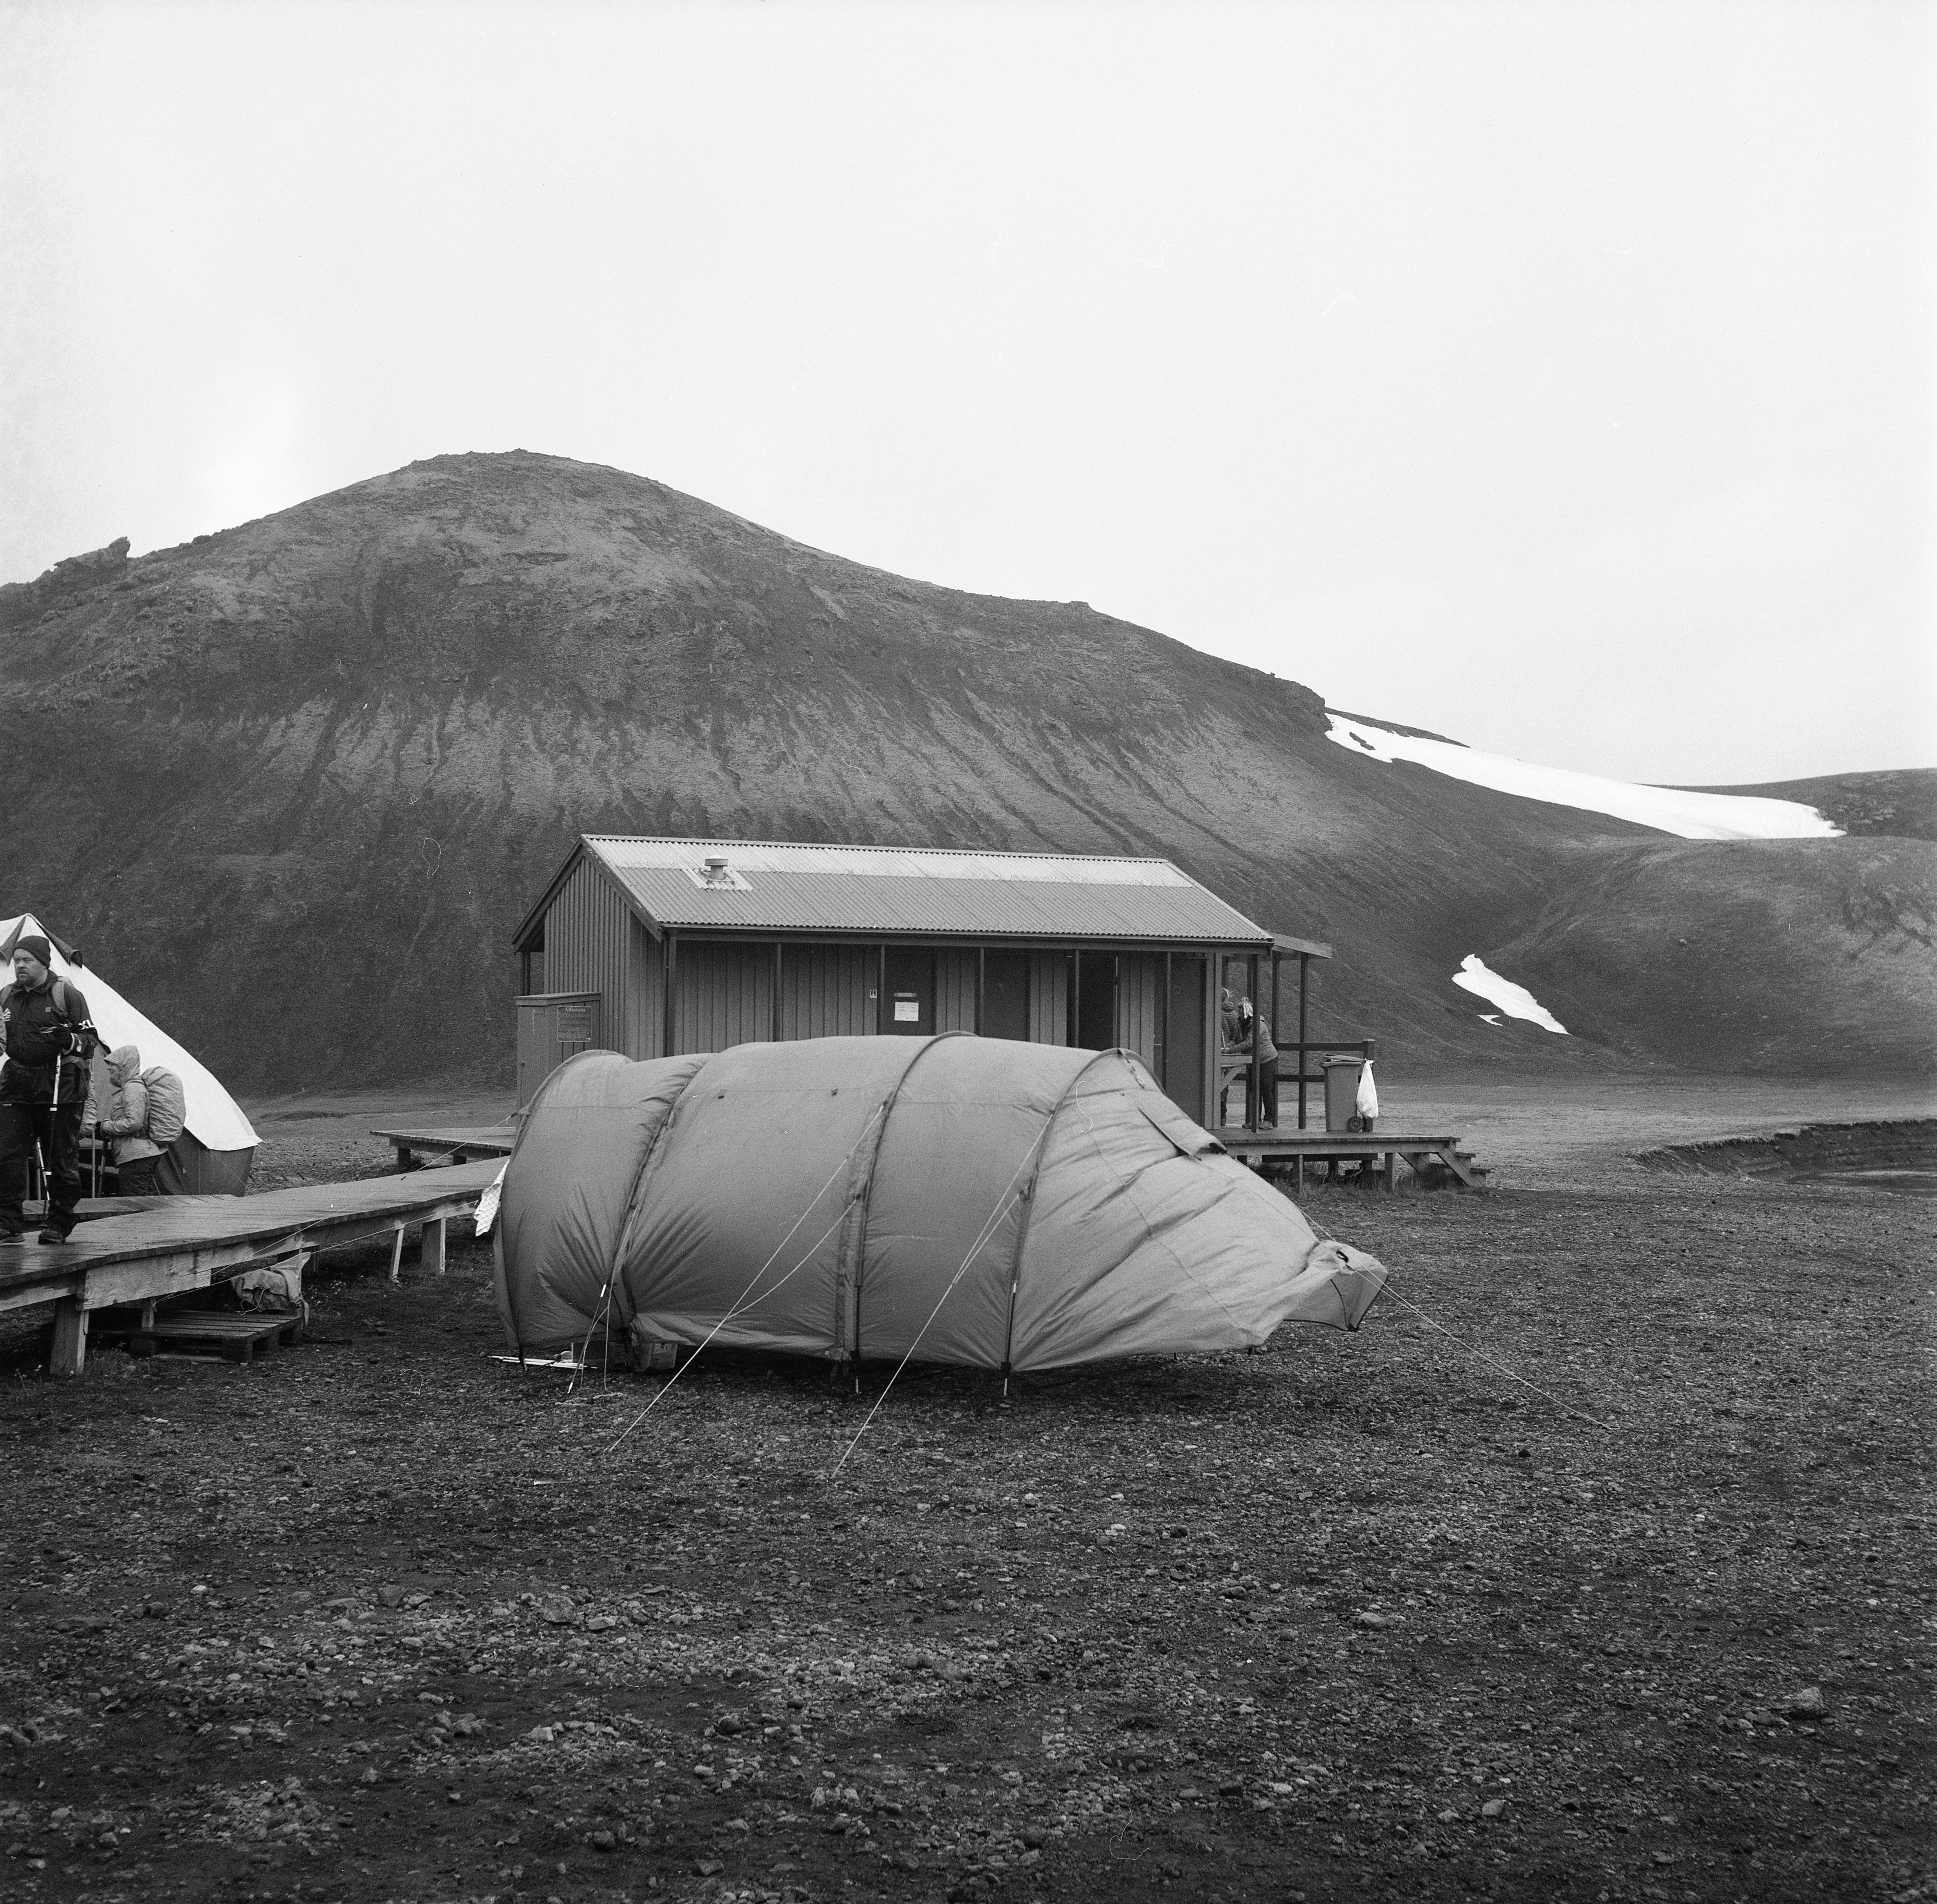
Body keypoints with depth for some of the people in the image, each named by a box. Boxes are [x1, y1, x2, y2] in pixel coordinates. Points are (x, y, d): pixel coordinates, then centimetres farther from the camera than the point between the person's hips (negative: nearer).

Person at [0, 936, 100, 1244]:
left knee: (60, 1161, 1)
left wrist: (68, 1040, -23)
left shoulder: (66, 995, -3)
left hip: (59, 1088, -4)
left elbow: (91, 1041, -4)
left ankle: (59, 1226, 11)